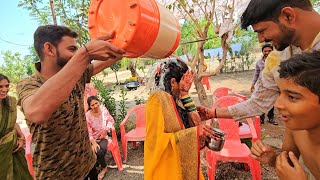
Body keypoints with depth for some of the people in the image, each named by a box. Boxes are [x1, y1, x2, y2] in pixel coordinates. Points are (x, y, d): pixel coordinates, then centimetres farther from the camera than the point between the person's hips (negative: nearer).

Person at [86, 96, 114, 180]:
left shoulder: (103, 109, -7)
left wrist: (106, 130, -10)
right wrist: (94, 142, -30)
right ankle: (104, 168, 1)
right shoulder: (87, 115, -17)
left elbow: (111, 120, 5)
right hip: (92, 139, -1)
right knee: (97, 151, -27)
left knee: (101, 150, -26)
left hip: (103, 137, 1)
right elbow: (88, 132, -17)